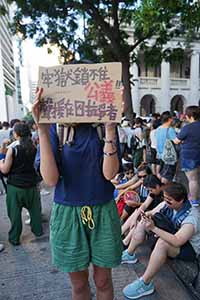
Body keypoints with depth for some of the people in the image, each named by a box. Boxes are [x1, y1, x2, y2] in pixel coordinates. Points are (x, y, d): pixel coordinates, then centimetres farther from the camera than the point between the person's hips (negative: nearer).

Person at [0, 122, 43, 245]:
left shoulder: (12, 149, -16)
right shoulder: (33, 148, -5)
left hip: (15, 186, -3)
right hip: (31, 185, 4)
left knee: (15, 213, 11)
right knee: (35, 209, 20)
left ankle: (14, 238, 24)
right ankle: (38, 230, 36)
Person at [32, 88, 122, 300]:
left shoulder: (104, 126, -5)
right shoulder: (56, 128, -7)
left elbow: (109, 173, -16)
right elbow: (50, 179, -18)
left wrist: (110, 128, -24)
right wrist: (42, 129, -24)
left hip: (102, 211, 1)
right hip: (68, 213, 0)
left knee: (103, 280, 19)